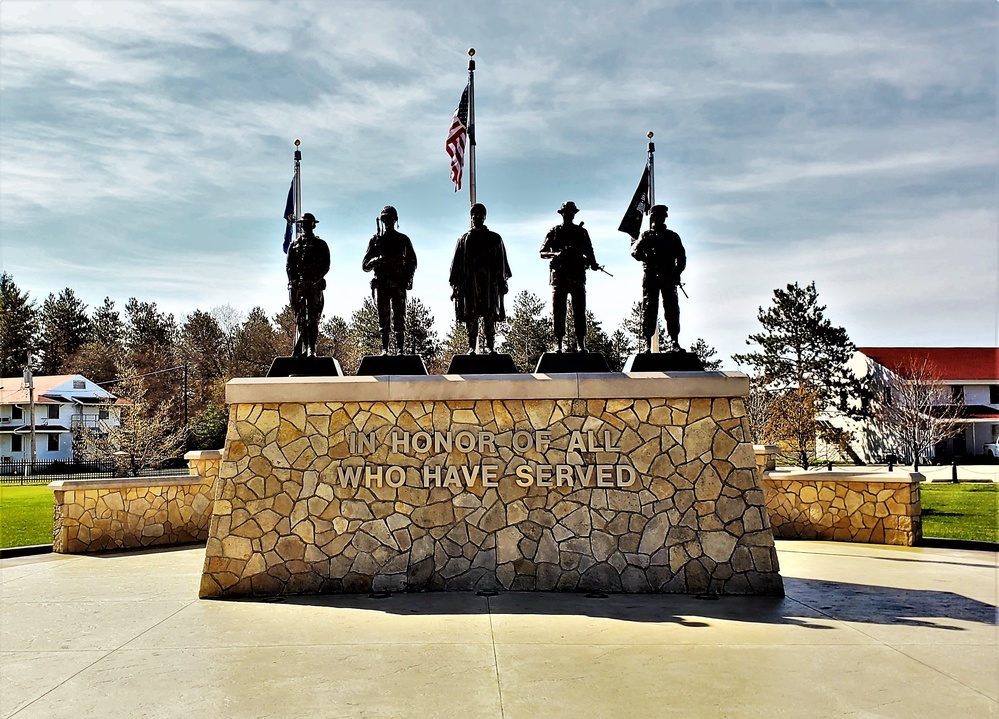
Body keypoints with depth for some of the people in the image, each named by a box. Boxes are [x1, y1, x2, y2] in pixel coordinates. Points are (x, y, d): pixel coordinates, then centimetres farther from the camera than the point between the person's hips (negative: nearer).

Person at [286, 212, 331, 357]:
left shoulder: (321, 245, 13)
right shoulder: (294, 244, 18)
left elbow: (326, 266, 4)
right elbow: (289, 265, 10)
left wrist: (315, 279, -13)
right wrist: (294, 281, -8)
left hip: (315, 285, -2)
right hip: (297, 285, 2)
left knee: (313, 318, -6)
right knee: (300, 318, -2)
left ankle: (311, 350, -8)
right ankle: (301, 349, -3)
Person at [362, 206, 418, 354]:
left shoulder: (403, 240, 12)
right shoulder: (375, 240, 12)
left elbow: (412, 262, 11)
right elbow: (365, 265, 9)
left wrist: (407, 278, -6)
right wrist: (375, 260, -13)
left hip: (399, 285, -1)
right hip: (381, 284, 1)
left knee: (399, 320, -5)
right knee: (383, 320, 1)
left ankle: (399, 350, -6)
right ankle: (384, 350, 4)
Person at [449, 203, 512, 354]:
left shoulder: (495, 239, 13)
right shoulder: (464, 239, 14)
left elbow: (501, 262, 11)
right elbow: (457, 263, 10)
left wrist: (502, 282, 4)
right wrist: (455, 285, 4)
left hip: (490, 283, 0)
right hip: (469, 283, 0)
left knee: (490, 316, -3)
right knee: (471, 317, -2)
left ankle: (490, 346, 0)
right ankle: (471, 347, 1)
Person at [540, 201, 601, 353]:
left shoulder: (581, 232, 15)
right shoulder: (554, 232, 11)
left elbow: (589, 252, 13)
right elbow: (542, 253, 7)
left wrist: (592, 263, -9)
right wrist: (556, 254, -13)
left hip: (577, 276, 1)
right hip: (559, 276, -1)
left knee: (579, 311, -3)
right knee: (558, 312, -2)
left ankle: (581, 344, -3)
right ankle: (558, 345, 0)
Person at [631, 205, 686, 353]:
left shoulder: (672, 236, 15)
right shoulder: (646, 236, 12)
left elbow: (681, 257, 12)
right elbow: (634, 250, -1)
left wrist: (677, 272, -6)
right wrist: (646, 258, -22)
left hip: (669, 277, 1)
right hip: (651, 276, -1)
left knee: (672, 308, -3)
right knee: (649, 309, -3)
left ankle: (674, 342, -1)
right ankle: (647, 342, -2)